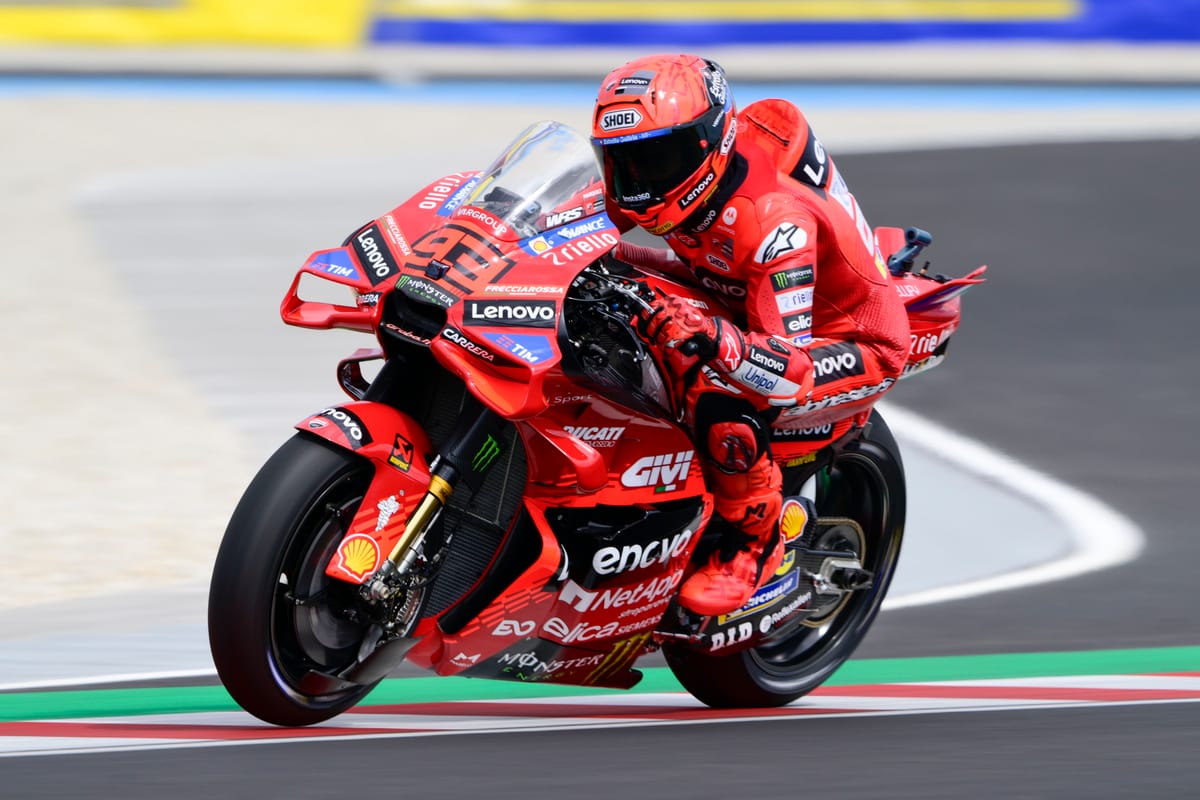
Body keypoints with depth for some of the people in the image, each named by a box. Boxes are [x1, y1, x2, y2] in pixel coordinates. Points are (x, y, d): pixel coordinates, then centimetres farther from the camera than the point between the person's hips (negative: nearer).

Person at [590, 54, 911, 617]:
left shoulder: (773, 217, -35)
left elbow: (791, 369, -40)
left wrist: (717, 340, -58)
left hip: (853, 350, -9)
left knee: (720, 399, -36)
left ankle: (755, 542, -13)